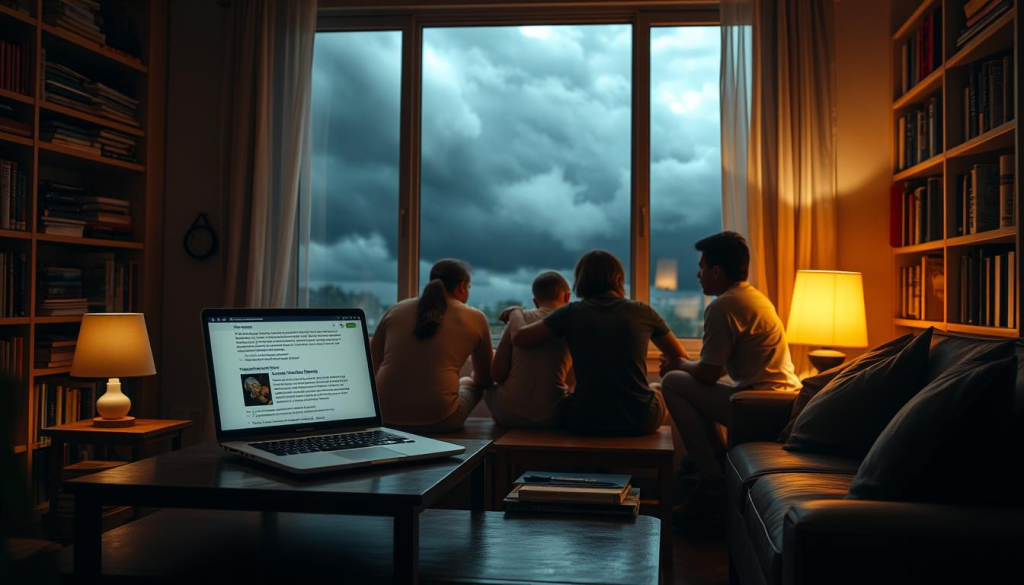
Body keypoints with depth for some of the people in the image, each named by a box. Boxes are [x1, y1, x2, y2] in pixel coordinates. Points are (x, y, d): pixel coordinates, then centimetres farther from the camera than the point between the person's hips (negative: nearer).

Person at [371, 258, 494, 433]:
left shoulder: (395, 310, 9)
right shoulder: (475, 318, 4)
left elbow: (373, 368, 16)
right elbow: (484, 380, 17)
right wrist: (470, 379, 40)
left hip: (385, 416, 4)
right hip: (438, 420, -3)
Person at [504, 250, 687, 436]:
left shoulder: (571, 313, -2)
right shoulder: (643, 312, 1)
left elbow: (519, 337, -5)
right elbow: (680, 357, 10)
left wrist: (515, 312, 15)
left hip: (586, 422, 0)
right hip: (639, 422, 0)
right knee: (661, 392, 36)